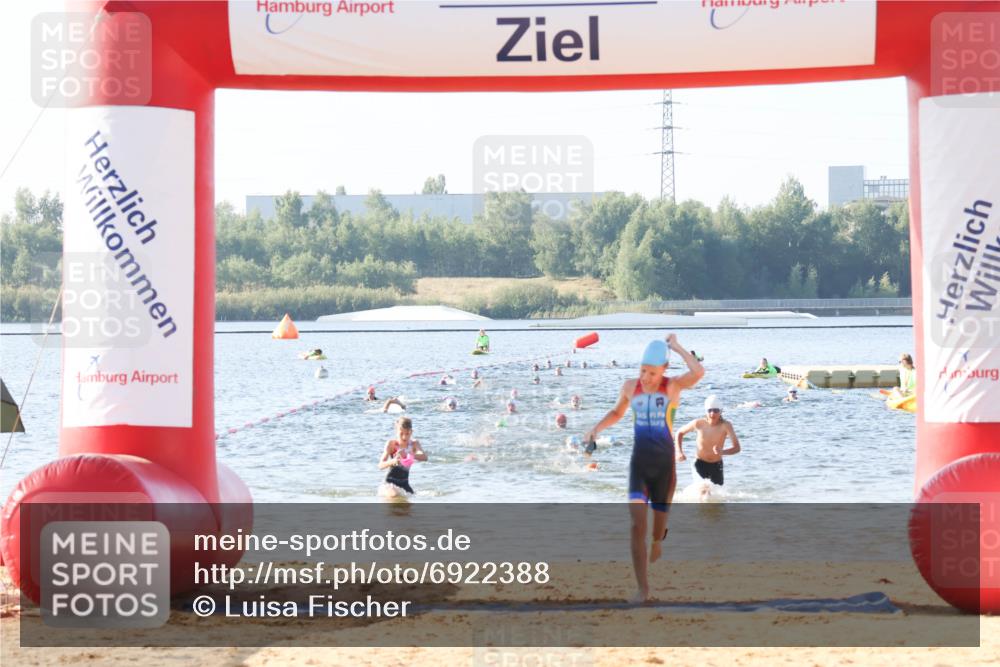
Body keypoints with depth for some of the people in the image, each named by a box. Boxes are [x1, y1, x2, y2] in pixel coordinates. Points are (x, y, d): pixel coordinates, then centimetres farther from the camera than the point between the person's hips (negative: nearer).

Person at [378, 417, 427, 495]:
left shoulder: (414, 444, -5)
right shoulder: (391, 444, -12)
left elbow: (424, 457, -25)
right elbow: (380, 465, -21)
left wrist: (409, 455, -43)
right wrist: (392, 461, -43)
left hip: (404, 482, 4)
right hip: (391, 481, -4)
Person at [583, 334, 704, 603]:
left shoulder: (673, 386, -9)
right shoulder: (630, 387, 2)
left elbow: (698, 372, -31)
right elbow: (617, 413, 22)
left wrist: (676, 346, -19)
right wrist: (597, 428, 4)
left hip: (665, 465, -1)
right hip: (639, 464, 1)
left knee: (660, 519, 15)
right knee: (637, 524, -16)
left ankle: (657, 541, 54)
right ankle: (643, 588, -15)